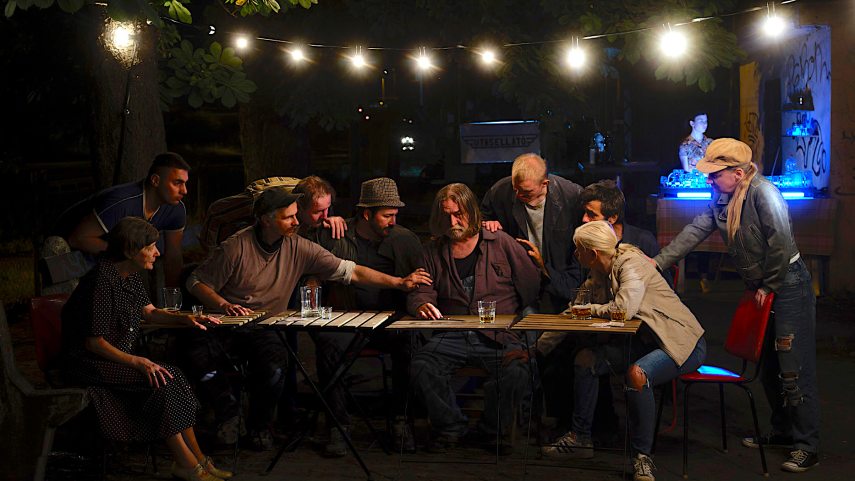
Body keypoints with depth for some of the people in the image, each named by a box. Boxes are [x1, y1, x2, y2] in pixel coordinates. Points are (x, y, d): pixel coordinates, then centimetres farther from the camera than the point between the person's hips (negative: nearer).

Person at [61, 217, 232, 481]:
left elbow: (148, 312, 18)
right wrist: (138, 362, -28)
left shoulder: (130, 274, 5)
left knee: (175, 379, -10)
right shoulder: (103, 280, -23)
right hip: (90, 362, -9)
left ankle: (198, 459, -8)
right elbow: (94, 342, -23)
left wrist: (185, 318, 2)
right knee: (161, 382, -23)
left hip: (118, 355, 9)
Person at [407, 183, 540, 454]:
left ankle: (493, 430, -1)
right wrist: (422, 306, -14)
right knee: (420, 368, -26)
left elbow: (532, 286, 7)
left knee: (516, 372, -32)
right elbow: (420, 292, 11)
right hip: (452, 337, 2)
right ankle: (451, 427, -1)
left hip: (498, 338, -2)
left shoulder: (501, 243, 7)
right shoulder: (434, 252, 15)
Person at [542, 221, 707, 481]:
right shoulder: (602, 272, 8)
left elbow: (624, 309, -35)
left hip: (683, 342, -9)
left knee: (636, 374, -36)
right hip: (646, 340, 9)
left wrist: (591, 309, -14)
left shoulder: (630, 264, -19)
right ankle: (580, 438, 9)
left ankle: (642, 456, -20)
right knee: (586, 358, -3)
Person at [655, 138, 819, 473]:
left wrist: (767, 287, -15)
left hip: (788, 285, -9)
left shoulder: (763, 193, -21)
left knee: (794, 370, -8)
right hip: (761, 289, 9)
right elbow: (694, 231, 5)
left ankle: (807, 447, -1)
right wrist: (658, 261, -3)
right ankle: (782, 431, 31)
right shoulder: (722, 199, 6)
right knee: (769, 366, 17)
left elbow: (780, 244, -25)